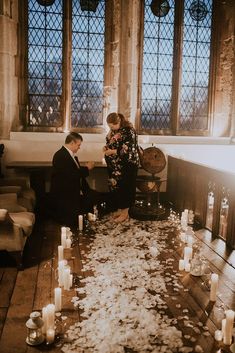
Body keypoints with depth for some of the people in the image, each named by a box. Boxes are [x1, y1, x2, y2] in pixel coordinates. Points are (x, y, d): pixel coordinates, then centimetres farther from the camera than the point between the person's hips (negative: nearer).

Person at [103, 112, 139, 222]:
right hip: (114, 165, 8)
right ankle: (119, 209, 26)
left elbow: (128, 150, -21)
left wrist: (112, 152, -21)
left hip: (127, 165, -8)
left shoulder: (128, 130, -17)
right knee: (114, 186, 11)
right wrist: (106, 147, 0)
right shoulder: (113, 130, 7)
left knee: (125, 188, 1)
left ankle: (125, 212, 12)